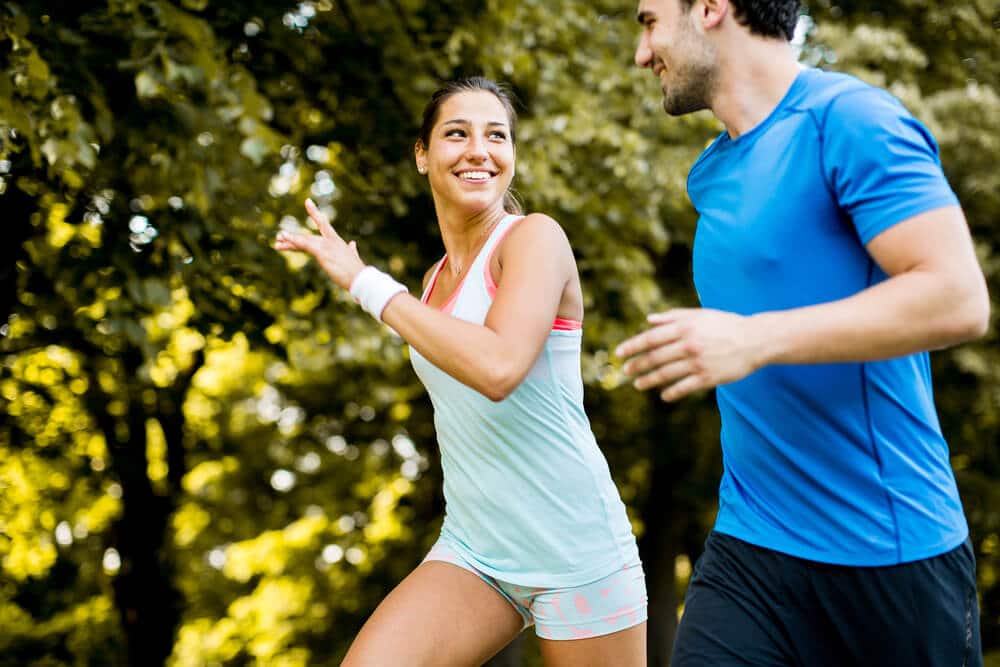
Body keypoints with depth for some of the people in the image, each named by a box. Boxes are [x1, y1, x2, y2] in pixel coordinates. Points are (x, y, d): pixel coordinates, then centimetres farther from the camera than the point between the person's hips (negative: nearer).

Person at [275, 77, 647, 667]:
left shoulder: (535, 237, -10)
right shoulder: (436, 279, 12)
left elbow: (498, 368, -27)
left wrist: (367, 283, -21)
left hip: (576, 553, -6)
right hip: (471, 552, 6)